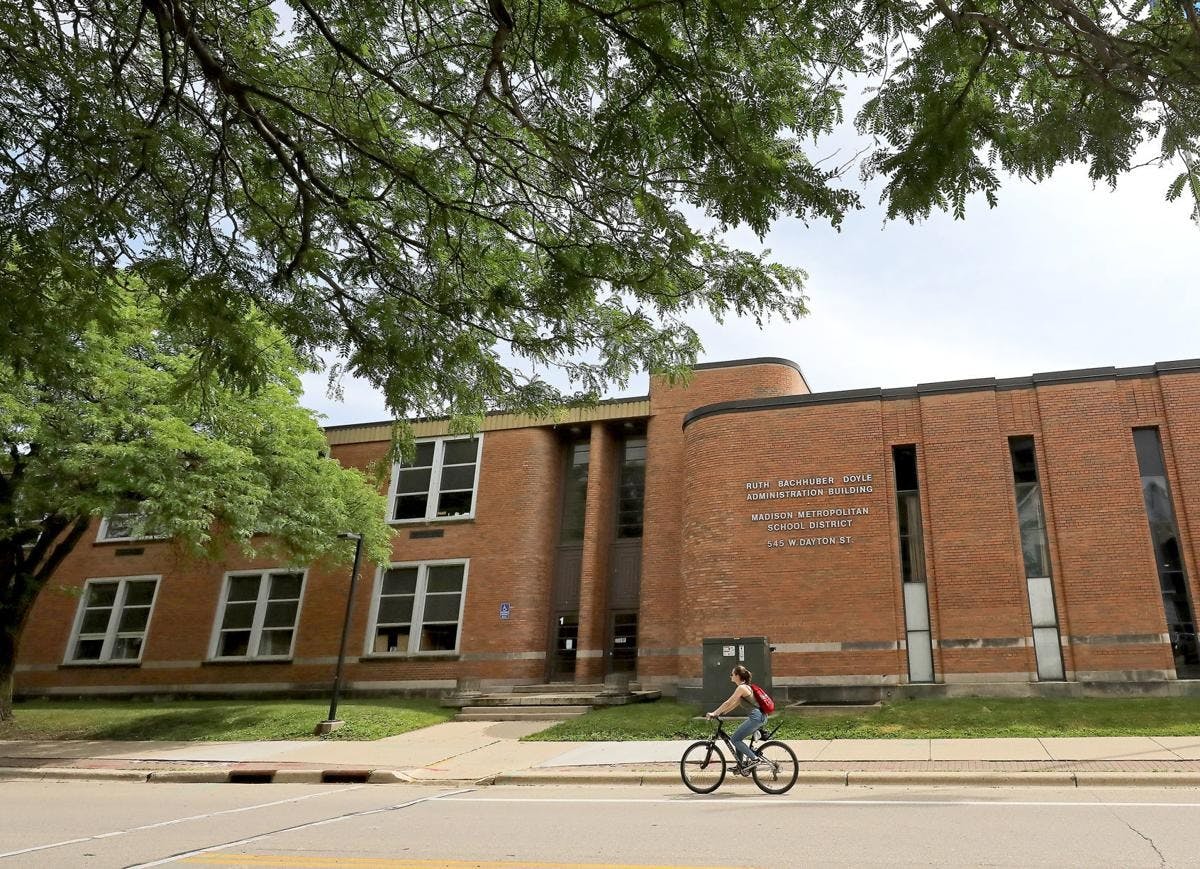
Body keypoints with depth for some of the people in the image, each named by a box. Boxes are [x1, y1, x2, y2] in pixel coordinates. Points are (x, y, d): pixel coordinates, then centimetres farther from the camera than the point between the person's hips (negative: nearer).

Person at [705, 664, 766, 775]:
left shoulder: (741, 687, -12)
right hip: (759, 717, 10)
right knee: (738, 738, 16)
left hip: (756, 717, -10)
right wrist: (721, 713, 19)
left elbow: (728, 703, -14)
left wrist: (714, 713, -9)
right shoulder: (744, 687, 18)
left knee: (735, 739, -5)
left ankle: (754, 759, -4)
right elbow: (735, 704, 22)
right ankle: (741, 765, 19)